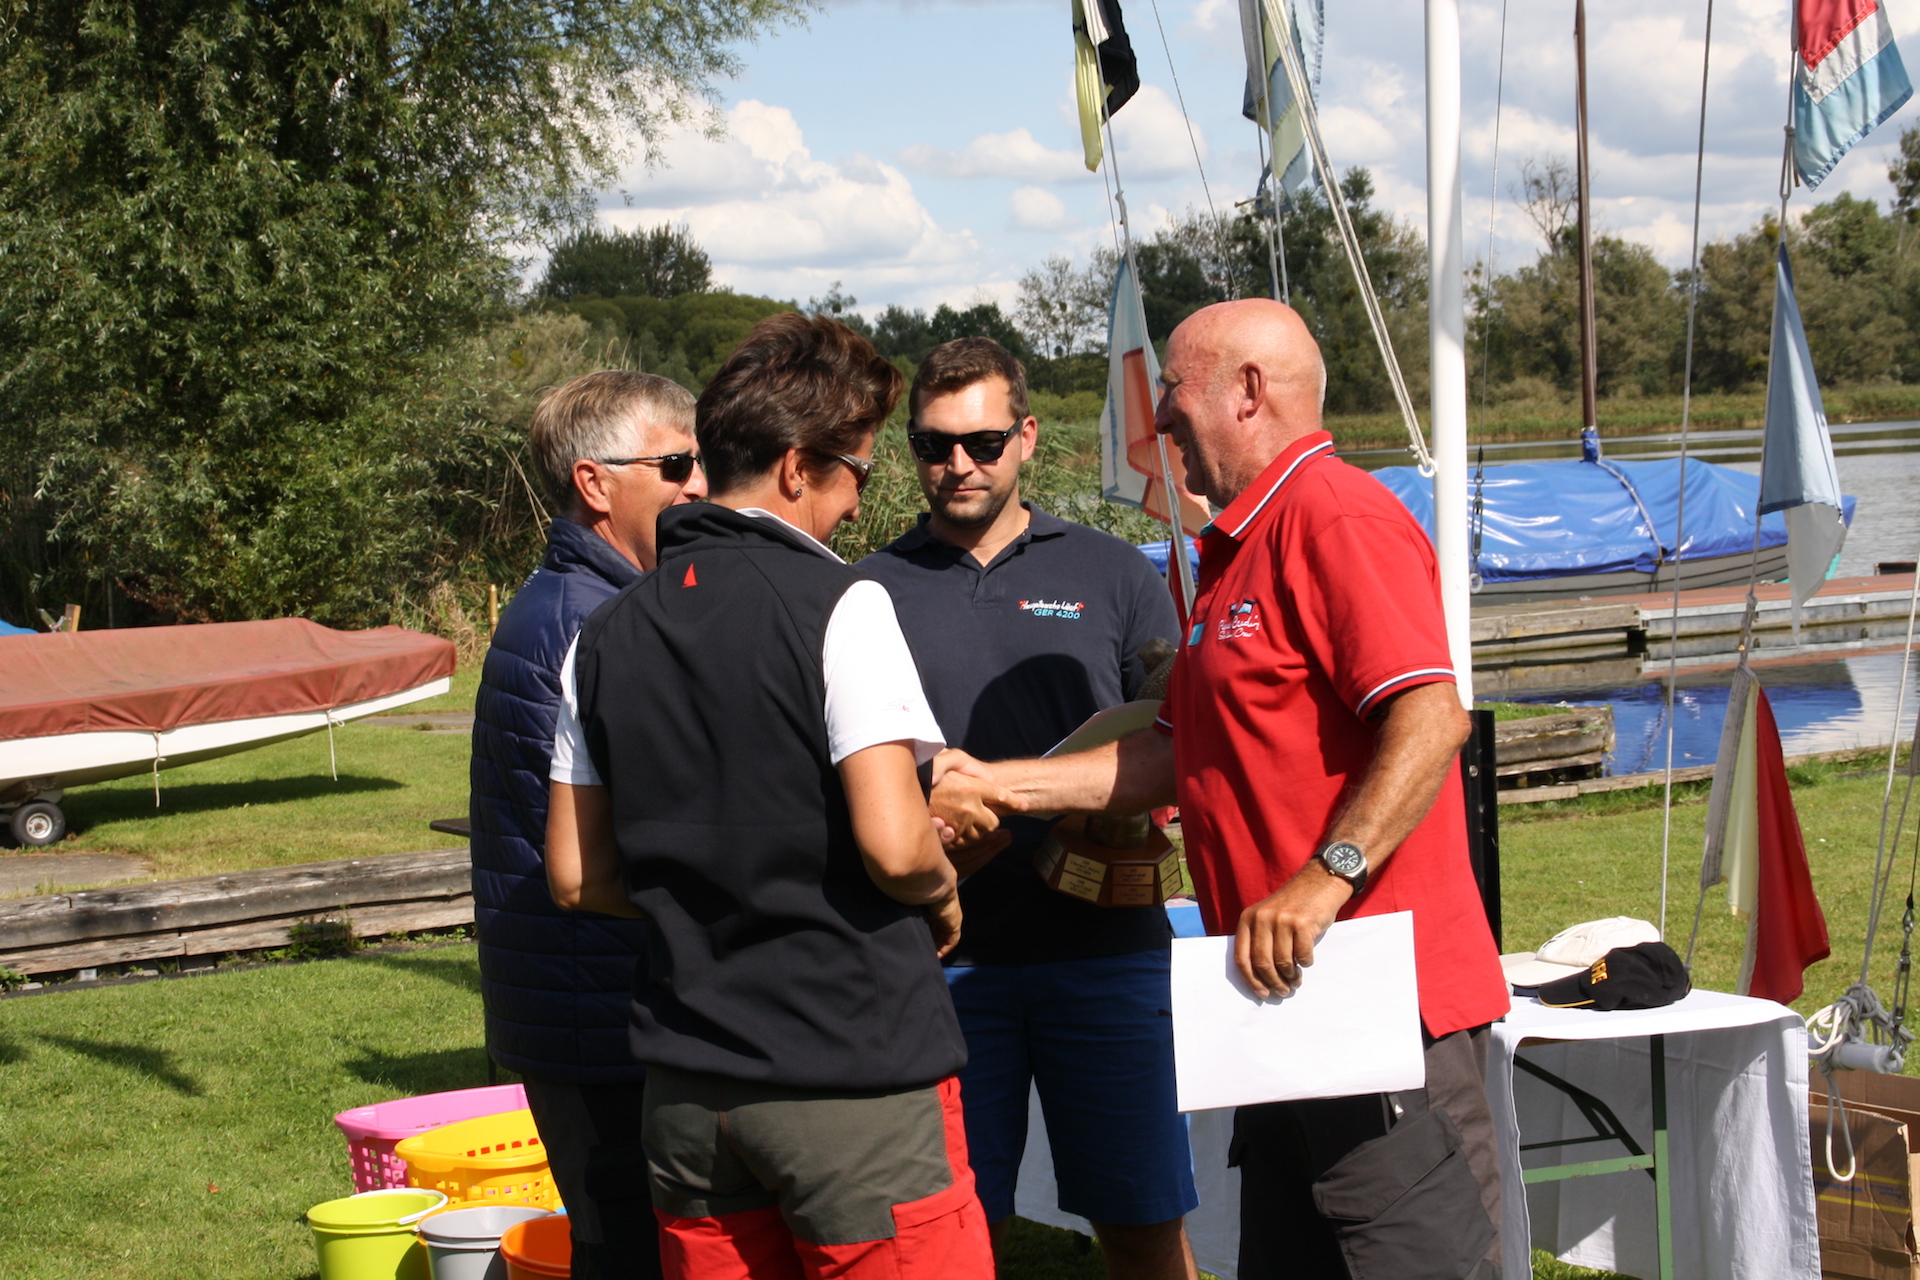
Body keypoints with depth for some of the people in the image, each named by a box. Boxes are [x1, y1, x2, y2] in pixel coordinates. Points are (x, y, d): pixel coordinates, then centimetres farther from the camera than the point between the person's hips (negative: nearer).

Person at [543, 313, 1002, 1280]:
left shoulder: (606, 634, 8)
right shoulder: (838, 607, -11)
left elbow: (578, 877, 11)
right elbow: (893, 845, -19)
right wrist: (944, 896, 1)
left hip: (684, 1090, 6)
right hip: (850, 1079, -6)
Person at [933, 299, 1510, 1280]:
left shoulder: (1335, 515, -12)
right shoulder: (1237, 548, 21)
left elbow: (1431, 720, -23)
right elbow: (1177, 754, 21)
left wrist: (1324, 879, -29)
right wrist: (1000, 783, 14)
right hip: (1290, 1003, 11)